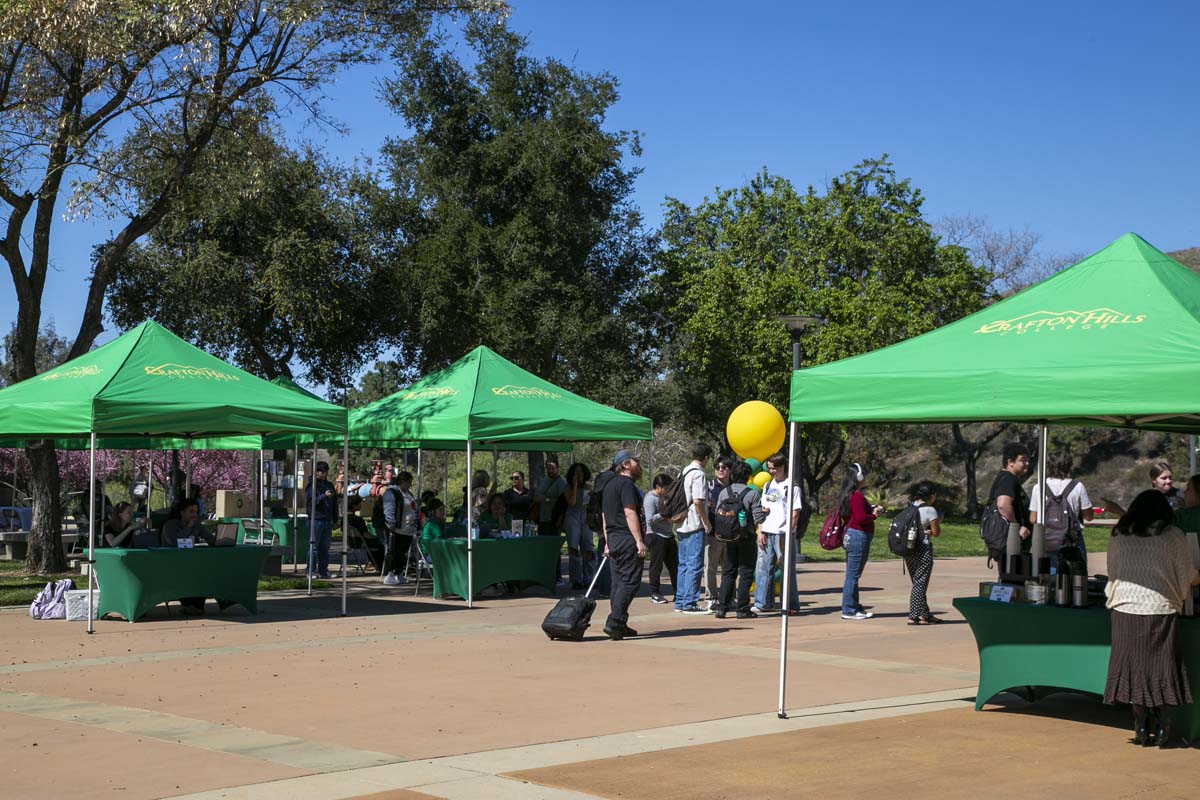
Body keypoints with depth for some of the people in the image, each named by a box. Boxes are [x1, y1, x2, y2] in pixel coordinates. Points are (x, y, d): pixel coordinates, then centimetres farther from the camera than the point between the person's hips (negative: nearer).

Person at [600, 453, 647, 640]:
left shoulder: (610, 485, 20)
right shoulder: (627, 484, -11)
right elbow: (629, 513, -19)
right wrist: (639, 540, -22)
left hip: (613, 539, 10)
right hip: (627, 540, -10)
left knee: (618, 581, 11)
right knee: (630, 581, -9)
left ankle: (619, 625, 13)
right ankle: (614, 622, -16)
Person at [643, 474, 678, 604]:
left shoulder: (665, 496, 14)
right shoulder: (650, 499, -13)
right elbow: (650, 519, -22)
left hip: (668, 535, 9)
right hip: (656, 536, -9)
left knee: (674, 564, 9)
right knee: (656, 565, -2)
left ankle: (677, 591, 16)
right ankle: (655, 593, 5)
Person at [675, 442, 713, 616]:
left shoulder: (684, 472, 14)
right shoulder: (698, 474, -13)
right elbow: (697, 501, -19)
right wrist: (707, 523, -11)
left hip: (682, 525, 9)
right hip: (695, 525, -9)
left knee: (684, 564, 12)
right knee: (695, 565, -6)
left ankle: (680, 602, 15)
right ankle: (690, 603, -6)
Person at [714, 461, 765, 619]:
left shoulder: (723, 493, 3)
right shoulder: (752, 494, -8)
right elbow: (758, 518, -10)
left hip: (728, 538, 4)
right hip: (746, 538, -4)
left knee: (728, 572, 11)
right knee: (745, 573, 3)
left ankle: (721, 607, 4)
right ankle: (743, 609, 1)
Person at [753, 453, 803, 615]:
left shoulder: (791, 486, -3)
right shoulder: (768, 485, 16)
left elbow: (795, 513, -7)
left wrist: (788, 534, -14)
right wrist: (760, 532, 6)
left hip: (784, 534, -6)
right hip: (766, 534, 6)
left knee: (788, 570, 0)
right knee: (763, 568, 3)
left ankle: (791, 606, 6)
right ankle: (762, 603, 7)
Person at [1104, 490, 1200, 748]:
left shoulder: (1118, 537, 6)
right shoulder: (1173, 536, -1)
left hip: (1126, 609, 2)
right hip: (1161, 608, -2)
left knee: (1134, 666, 8)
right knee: (1163, 667, 7)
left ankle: (1141, 727, 9)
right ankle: (1162, 728, 6)